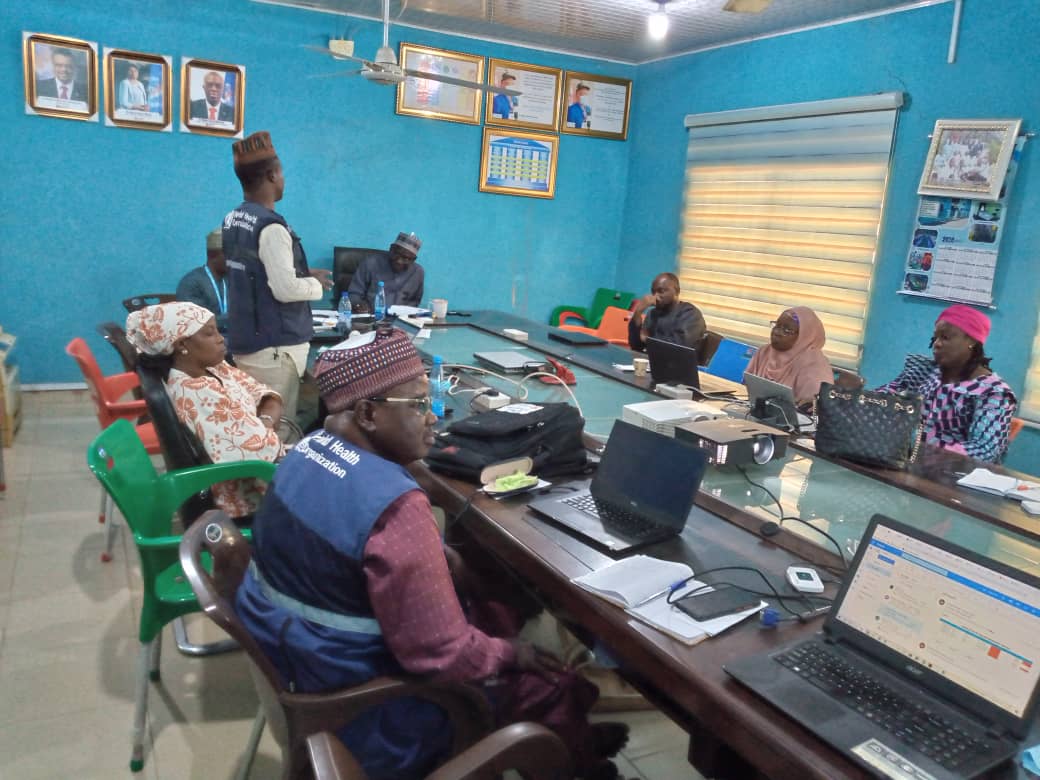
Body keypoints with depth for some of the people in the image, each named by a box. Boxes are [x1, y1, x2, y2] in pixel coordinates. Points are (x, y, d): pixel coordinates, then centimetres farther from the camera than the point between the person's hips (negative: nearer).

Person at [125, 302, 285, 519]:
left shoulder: (213, 368, -1)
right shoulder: (198, 393, -28)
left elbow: (266, 396, 1)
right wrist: (265, 430, -10)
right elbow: (262, 448, -30)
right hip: (247, 496, -8)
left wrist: (266, 422, -18)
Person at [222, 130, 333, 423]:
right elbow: (285, 290, -22)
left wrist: (303, 275, 12)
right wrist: (316, 284, -4)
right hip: (273, 344, -9)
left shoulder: (232, 220, 9)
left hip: (244, 339, 9)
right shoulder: (270, 226, -19)